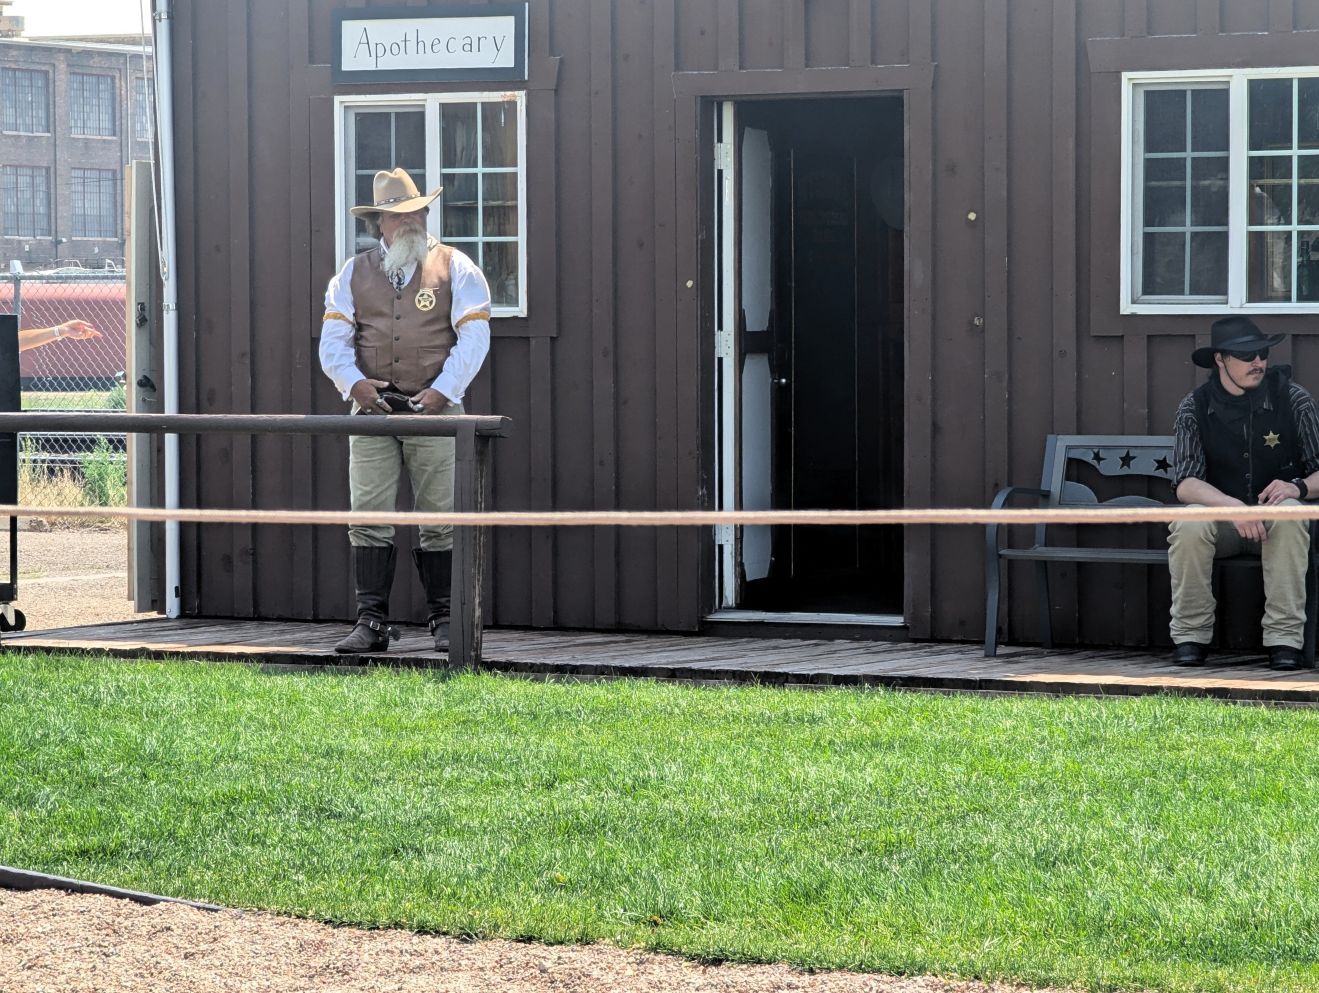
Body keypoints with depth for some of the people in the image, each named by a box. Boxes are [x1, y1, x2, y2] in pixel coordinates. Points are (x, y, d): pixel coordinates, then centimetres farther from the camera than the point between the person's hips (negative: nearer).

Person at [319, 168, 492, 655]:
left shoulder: (454, 267, 5)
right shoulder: (353, 273, 11)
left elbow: (473, 336, -1)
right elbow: (333, 339, 6)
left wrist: (443, 390, -13)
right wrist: (353, 382, -14)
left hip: (435, 409, -2)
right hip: (372, 408, 2)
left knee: (441, 517, 0)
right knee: (368, 515, -4)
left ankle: (444, 619, 9)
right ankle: (371, 621, -1)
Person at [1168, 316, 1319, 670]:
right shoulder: (1195, 408, -5)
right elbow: (1185, 483, -15)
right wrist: (1232, 506, -34)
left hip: (1273, 520, 0)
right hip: (1219, 516, 0)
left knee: (1287, 513, -35)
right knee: (1190, 523, -33)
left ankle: (1285, 640, -30)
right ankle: (1190, 636, -18)